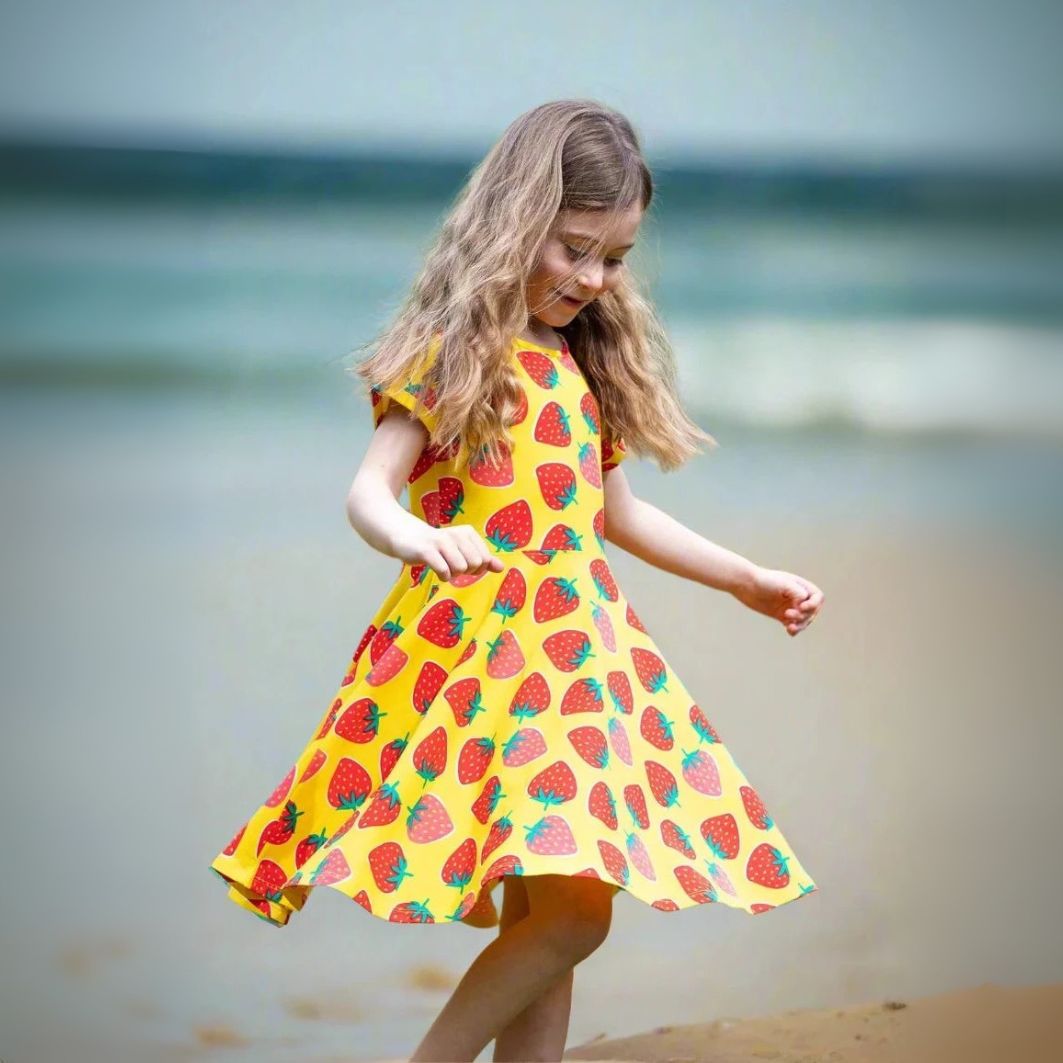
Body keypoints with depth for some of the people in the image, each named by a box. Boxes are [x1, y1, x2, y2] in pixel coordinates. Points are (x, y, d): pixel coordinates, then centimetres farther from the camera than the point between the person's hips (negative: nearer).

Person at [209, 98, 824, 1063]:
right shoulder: (452, 353, -4)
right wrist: (418, 540, -34)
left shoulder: (590, 365, 16)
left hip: (582, 648, 7)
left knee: (546, 914, 3)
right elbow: (368, 491, -12)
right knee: (572, 905, -19)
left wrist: (749, 581, 31)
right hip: (482, 646, -7)